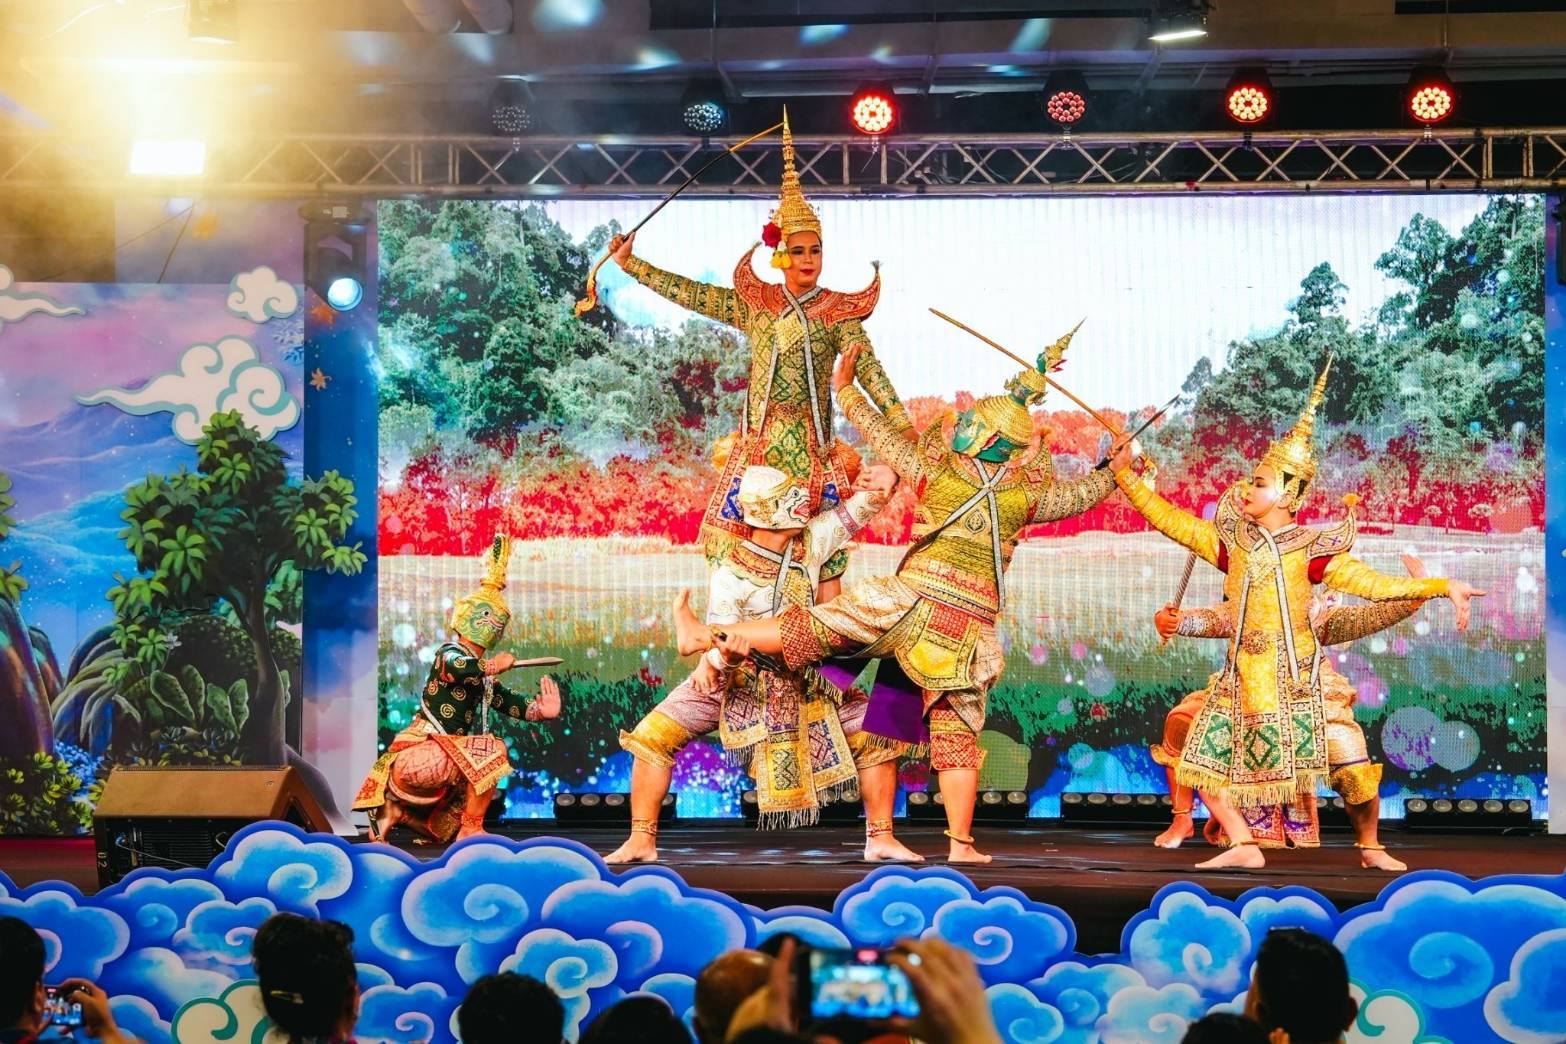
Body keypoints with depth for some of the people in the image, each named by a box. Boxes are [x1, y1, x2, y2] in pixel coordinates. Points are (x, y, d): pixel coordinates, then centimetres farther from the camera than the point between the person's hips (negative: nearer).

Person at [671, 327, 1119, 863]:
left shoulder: (937, 470, 0)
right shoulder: (1025, 493, 7)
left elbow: (885, 436, 10)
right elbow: (1080, 495, 23)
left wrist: (845, 390, 22)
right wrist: (1112, 475, 42)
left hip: (917, 603, -3)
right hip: (973, 626, 3)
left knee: (812, 628, -3)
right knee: (957, 735, 7)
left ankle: (704, 636, -5)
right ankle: (961, 843, 7)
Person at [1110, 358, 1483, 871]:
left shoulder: (1312, 550, -5)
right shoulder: (1231, 541, 5)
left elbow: (1374, 584, -9)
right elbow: (1170, 520, 9)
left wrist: (1441, 587, -17)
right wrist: (1127, 477, 7)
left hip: (1298, 677, -4)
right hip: (1241, 676, 4)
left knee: (1352, 769, -8)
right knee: (1204, 760, -1)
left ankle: (1369, 846, 14)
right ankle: (1244, 846, 6)